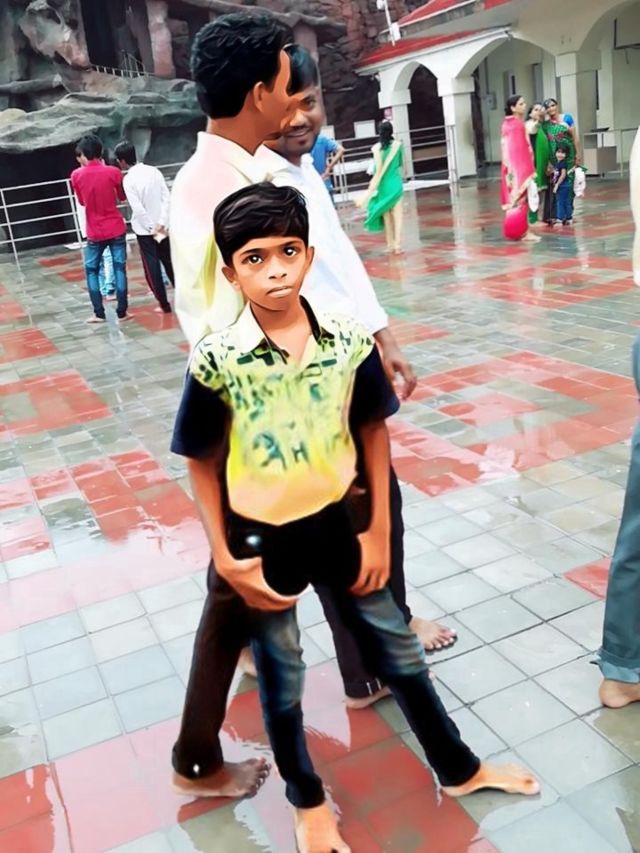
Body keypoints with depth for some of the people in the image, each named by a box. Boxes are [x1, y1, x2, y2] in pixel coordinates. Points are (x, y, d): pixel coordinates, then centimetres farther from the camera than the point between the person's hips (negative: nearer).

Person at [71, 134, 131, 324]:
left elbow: (82, 201, 10)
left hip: (94, 233, 0)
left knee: (91, 270, 13)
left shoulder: (76, 175, -5)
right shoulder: (113, 172, -8)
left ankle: (99, 313, 9)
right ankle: (122, 312, 4)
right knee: (119, 268, 4)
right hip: (116, 229, 0)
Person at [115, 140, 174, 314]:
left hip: (144, 229, -5)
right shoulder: (154, 171, 1)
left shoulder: (128, 179, -13)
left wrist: (151, 228, -12)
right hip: (162, 227, 5)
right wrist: (161, 223, -6)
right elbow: (166, 198, -4)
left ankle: (164, 304, 4)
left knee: (152, 266, 3)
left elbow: (137, 208, -19)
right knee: (170, 262, 14)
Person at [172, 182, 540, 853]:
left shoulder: (349, 341, -11)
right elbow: (203, 464, -7)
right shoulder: (215, 360, -18)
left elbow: (373, 431, 1)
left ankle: (458, 769, 44)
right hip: (261, 538, -2)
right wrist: (225, 560, -7)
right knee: (281, 676, 17)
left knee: (397, 646, 19)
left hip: (337, 523, 3)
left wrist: (378, 531, 1)